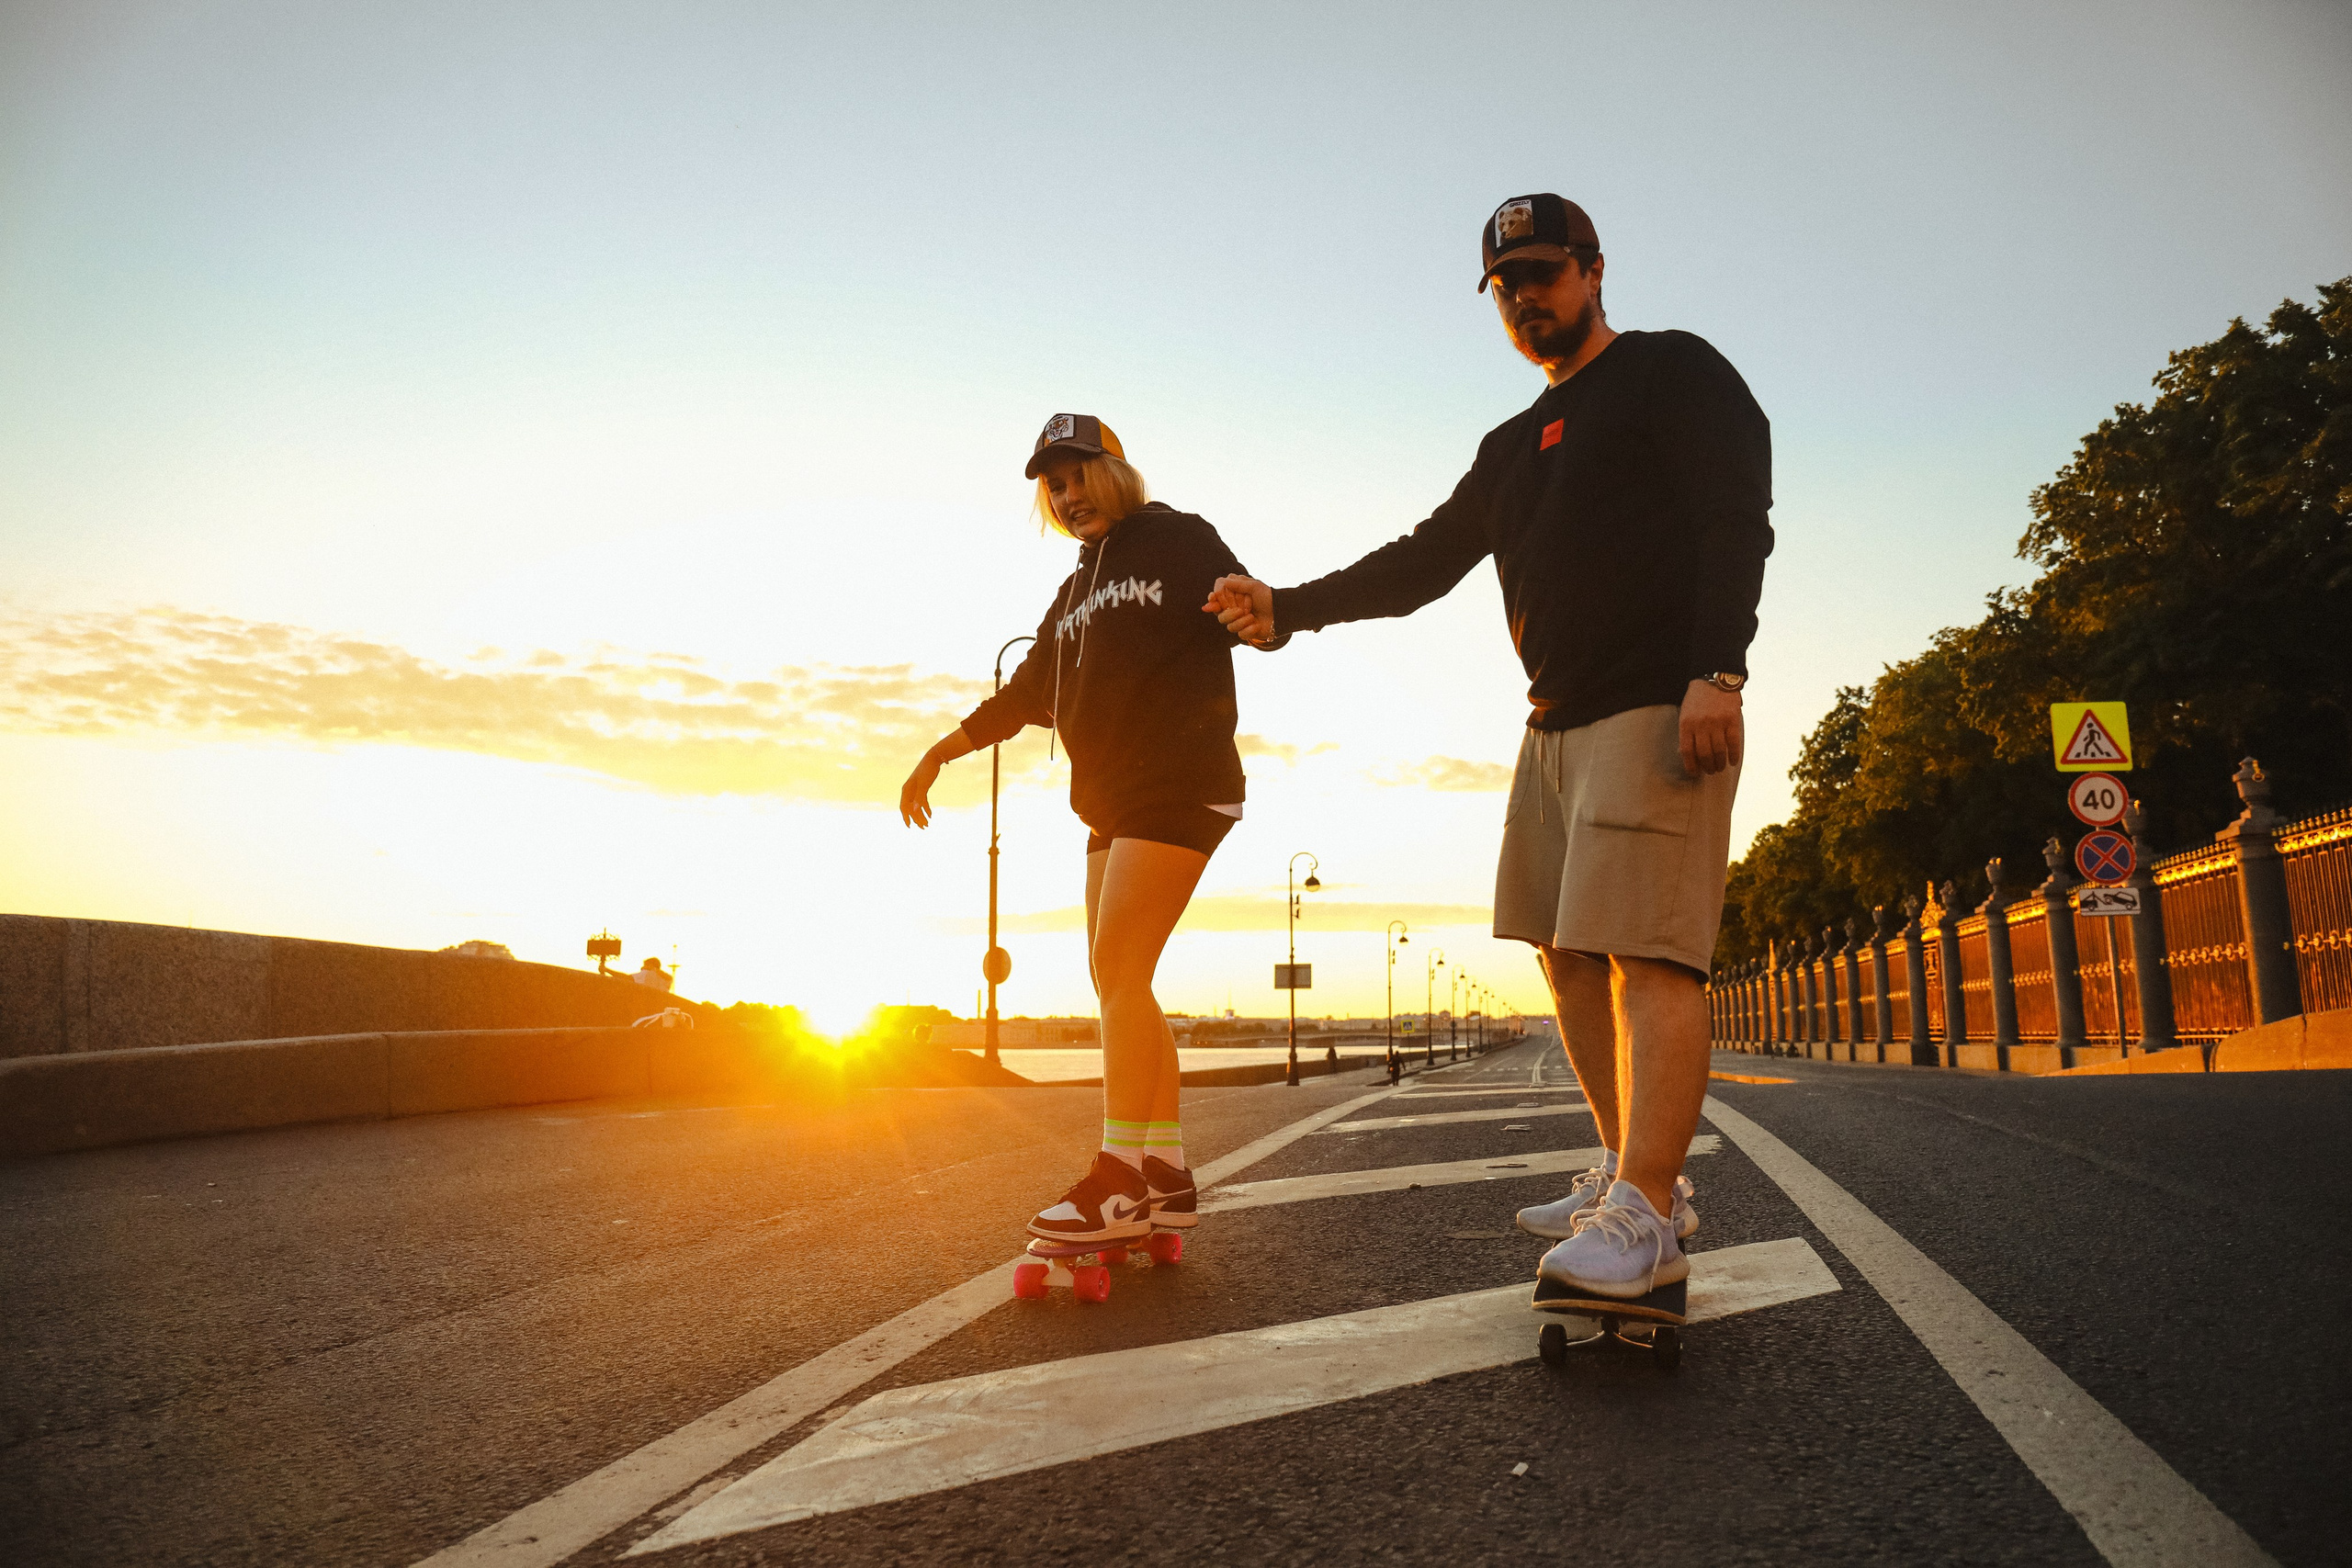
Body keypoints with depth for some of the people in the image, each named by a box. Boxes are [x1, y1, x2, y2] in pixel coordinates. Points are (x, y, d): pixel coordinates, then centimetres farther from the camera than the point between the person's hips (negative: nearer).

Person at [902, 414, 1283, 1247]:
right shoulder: (1079, 590, 23)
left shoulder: (1176, 539, 1)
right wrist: (942, 750, 22)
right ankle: (1166, 1175, 9)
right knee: (1115, 982, 4)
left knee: (1118, 966, -17)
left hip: (1179, 784, -8)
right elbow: (1030, 690, 27)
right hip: (1114, 798, 9)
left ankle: (1119, 1183, -17)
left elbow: (1261, 621, -10)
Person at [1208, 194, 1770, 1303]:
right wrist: (1286, 608, 7)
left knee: (1648, 954, -15)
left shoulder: (1672, 372, 3)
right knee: (1565, 950, 7)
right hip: (1557, 719, 8)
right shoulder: (1514, 446, 24)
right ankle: (1634, 1173, 16)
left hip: (1660, 712, -8)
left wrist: (1715, 673, -22)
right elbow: (1425, 560, 19)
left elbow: (1736, 521, -9)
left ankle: (1646, 1216, -15)